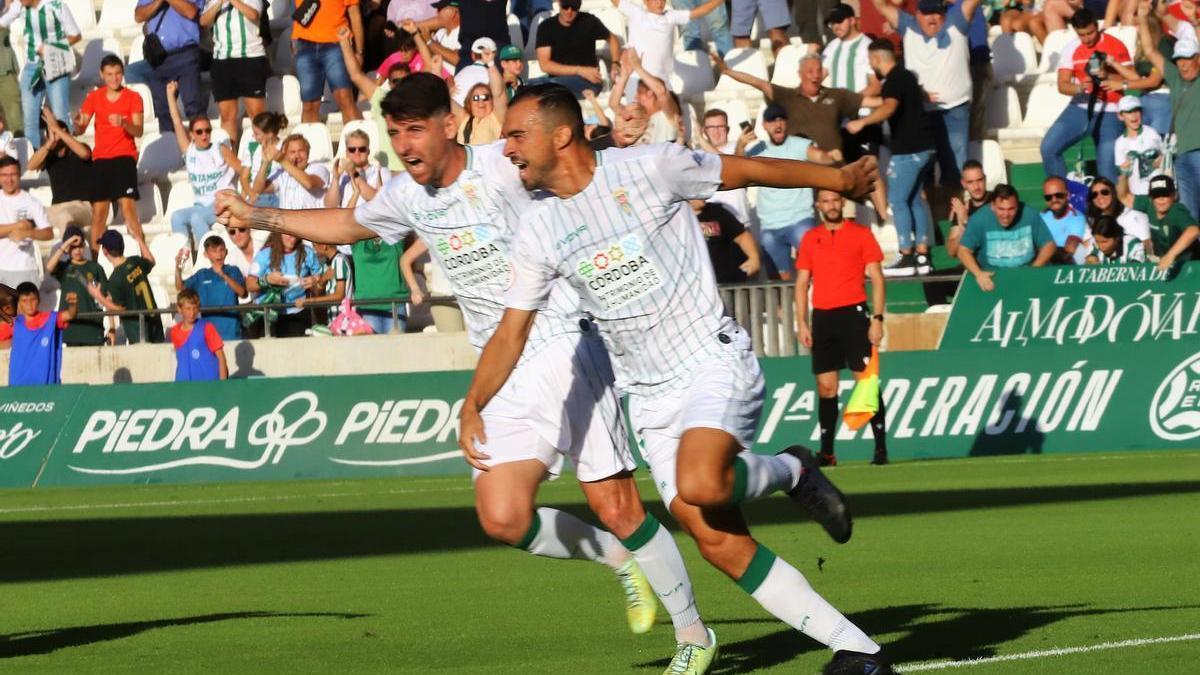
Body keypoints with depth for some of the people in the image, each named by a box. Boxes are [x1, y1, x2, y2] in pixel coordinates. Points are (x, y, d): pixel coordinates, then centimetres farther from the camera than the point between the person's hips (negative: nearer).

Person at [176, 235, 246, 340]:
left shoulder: (233, 271, 3)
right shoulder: (202, 275, 11)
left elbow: (242, 293, -10)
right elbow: (180, 288, 8)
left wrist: (223, 275, -20)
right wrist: (178, 268, -8)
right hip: (209, 330, 2)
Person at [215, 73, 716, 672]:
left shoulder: (504, 169, -11)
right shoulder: (406, 195, 9)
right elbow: (348, 224, 29)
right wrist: (259, 217, 28)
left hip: (565, 348, -6)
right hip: (502, 374, 6)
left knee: (616, 510, -9)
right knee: (503, 521, -11)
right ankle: (618, 559, 17)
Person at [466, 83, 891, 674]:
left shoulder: (647, 168, -9)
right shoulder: (538, 232, 2)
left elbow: (749, 171, 3)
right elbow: (511, 332, 5)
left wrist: (840, 178, 8)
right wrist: (472, 405, -10)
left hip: (715, 364, -5)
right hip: (649, 399, 5)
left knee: (699, 487, -32)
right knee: (718, 542, -6)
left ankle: (791, 471, 1)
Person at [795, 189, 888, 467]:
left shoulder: (861, 234, 3)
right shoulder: (810, 239, 12)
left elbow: (877, 279, 0)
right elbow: (802, 283, 13)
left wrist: (877, 319, -9)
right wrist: (802, 323, 4)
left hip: (854, 314, -3)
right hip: (822, 317, 3)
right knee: (826, 387, 3)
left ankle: (881, 447, -6)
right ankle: (827, 452, 8)